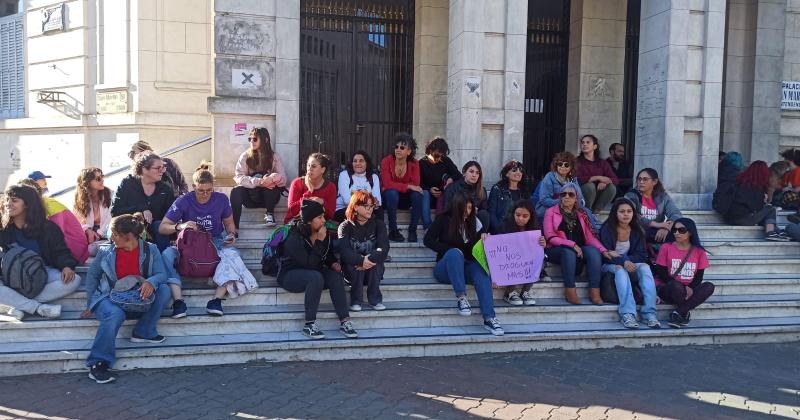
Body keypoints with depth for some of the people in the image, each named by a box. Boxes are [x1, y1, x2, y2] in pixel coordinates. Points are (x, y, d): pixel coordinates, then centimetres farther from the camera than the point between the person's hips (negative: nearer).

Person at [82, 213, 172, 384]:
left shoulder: (150, 250, -4)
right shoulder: (106, 252, -2)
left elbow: (161, 274, -9)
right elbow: (92, 275, 10)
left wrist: (151, 282, -33)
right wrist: (90, 304, 8)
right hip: (109, 298, -2)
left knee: (164, 290, -23)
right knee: (115, 313, -37)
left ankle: (143, 332, -11)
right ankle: (98, 363, -27)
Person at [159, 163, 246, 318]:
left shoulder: (221, 199, -2)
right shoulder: (183, 201, -7)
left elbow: (229, 223, 13)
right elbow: (162, 228, -8)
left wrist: (232, 234, -9)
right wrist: (179, 226, -29)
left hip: (215, 243, 0)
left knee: (234, 254, -32)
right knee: (167, 254, -31)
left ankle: (217, 299, -38)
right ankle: (178, 301, -38)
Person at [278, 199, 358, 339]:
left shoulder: (324, 233, -1)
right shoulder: (294, 238, -21)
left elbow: (329, 254, 15)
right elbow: (309, 263, -27)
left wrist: (333, 263, -7)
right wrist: (319, 241, -28)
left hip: (314, 271, 6)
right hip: (290, 275, -6)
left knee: (335, 276, -22)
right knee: (316, 277, -36)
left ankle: (344, 322, -24)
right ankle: (309, 325, -28)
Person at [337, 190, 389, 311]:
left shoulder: (378, 223, 0)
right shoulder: (345, 226, -5)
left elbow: (384, 247, -17)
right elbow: (344, 251, -22)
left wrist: (370, 259, -34)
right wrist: (361, 260, -38)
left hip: (373, 269, 1)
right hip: (352, 270, -1)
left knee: (375, 260, -30)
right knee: (355, 263, -32)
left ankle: (375, 300, -19)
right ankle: (356, 300, -18)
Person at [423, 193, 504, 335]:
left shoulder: (472, 222, 14)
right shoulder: (444, 219, 4)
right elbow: (428, 240, -5)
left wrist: (483, 238, -6)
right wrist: (449, 250, -14)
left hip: (465, 267, 3)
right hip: (445, 269, -3)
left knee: (481, 270, -32)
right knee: (455, 252, -36)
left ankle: (489, 318, -43)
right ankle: (461, 297, -37)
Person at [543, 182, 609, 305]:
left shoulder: (581, 214, 16)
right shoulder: (551, 212, 4)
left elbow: (589, 236, 8)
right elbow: (550, 236, -8)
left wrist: (604, 250, -10)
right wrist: (572, 244, -21)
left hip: (579, 249, 3)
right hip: (557, 250, -3)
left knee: (594, 252, -27)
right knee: (569, 252, -36)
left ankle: (594, 292, -28)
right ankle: (570, 291, -33)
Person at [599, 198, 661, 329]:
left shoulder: (637, 231, 3)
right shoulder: (607, 229, -10)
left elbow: (641, 254, -3)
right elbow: (606, 255, -16)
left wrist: (625, 258, -23)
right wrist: (623, 262, -34)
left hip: (630, 264, 4)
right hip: (609, 266, -4)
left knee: (645, 267, -27)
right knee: (620, 269, -36)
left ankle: (649, 313, -34)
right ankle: (627, 314, -46)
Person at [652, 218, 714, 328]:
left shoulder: (699, 251, 6)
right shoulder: (666, 248, -1)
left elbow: (699, 277, 3)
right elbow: (662, 274, -5)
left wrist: (691, 288, -19)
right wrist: (683, 288, -16)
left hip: (689, 290, 3)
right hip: (667, 289, -3)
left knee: (709, 286, -25)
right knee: (677, 286, -37)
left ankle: (677, 313, -25)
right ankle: (684, 313, -10)